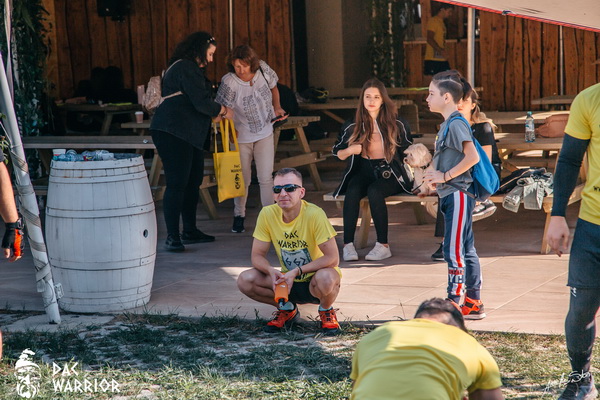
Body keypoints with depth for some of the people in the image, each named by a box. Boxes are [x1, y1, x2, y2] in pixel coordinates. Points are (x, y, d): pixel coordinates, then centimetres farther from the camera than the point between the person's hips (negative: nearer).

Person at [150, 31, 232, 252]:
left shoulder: (188, 68, 22)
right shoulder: (186, 68, -12)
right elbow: (201, 102, -16)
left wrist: (216, 113, 15)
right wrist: (223, 111, 0)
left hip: (188, 134, 11)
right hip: (173, 132, -11)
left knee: (193, 181, 15)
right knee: (177, 183, -12)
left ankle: (190, 231, 24)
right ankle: (172, 237, -12)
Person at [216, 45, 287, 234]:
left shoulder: (263, 69, -14)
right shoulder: (229, 83, -25)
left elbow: (273, 87, 8)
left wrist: (277, 108, -4)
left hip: (265, 133, 2)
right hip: (241, 136, -2)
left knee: (266, 178, -2)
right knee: (243, 179, 5)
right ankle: (239, 216, 24)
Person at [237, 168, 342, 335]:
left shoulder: (314, 214, -23)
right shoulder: (267, 214, -11)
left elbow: (332, 258, -23)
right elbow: (257, 256, -5)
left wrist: (297, 271, -30)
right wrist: (271, 271, -28)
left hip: (314, 282, -4)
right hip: (289, 281, 4)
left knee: (325, 278, -38)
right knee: (245, 280, -19)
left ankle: (326, 310, -1)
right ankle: (287, 309, 8)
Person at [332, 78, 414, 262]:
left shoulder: (397, 124, 3)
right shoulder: (352, 127, 6)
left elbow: (409, 151, 13)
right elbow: (338, 153, 13)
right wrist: (350, 150, -9)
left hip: (390, 174, -2)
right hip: (363, 172, 2)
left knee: (374, 191, -34)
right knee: (352, 191, -31)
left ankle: (383, 245, -27)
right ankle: (348, 245, -31)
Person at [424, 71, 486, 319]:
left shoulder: (456, 124, -14)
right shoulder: (447, 124, 17)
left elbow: (472, 157, -23)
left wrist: (445, 176, -18)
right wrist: (437, 177, 10)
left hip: (458, 194, -10)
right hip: (451, 195, 10)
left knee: (454, 250, -9)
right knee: (466, 250, 12)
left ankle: (454, 303, -6)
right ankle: (474, 304, 16)